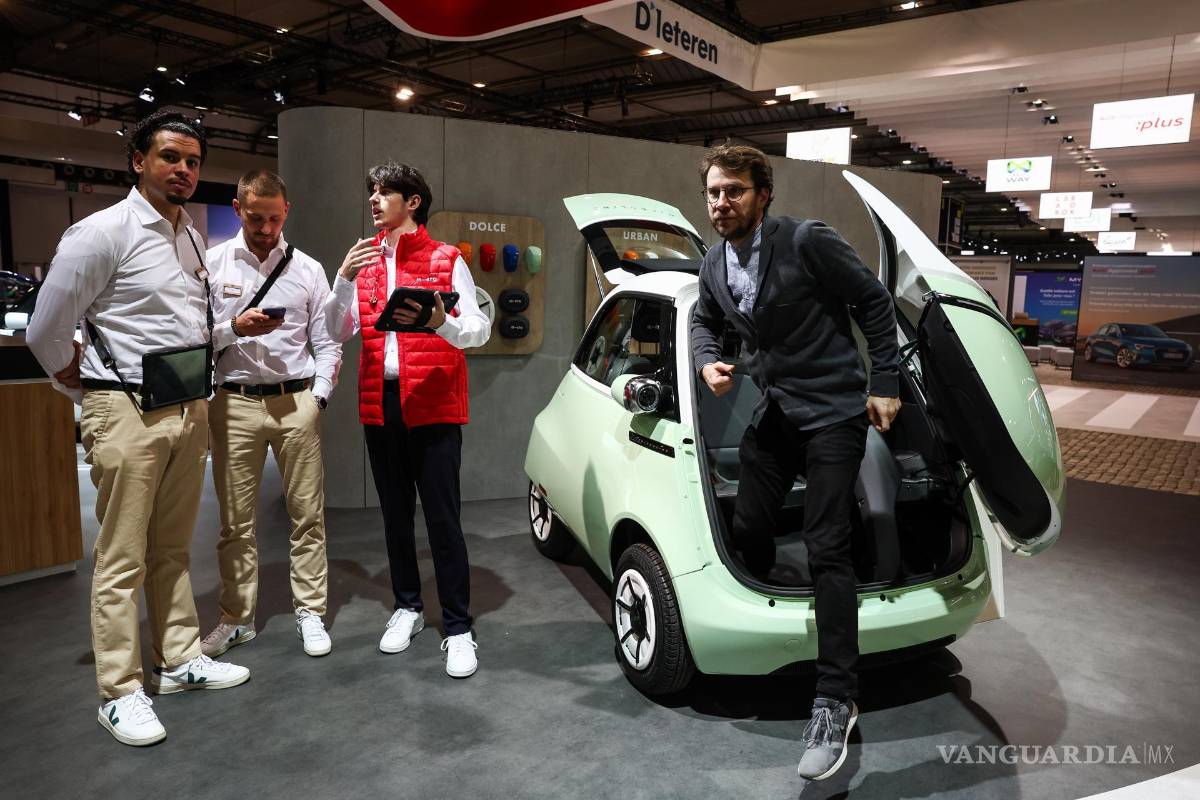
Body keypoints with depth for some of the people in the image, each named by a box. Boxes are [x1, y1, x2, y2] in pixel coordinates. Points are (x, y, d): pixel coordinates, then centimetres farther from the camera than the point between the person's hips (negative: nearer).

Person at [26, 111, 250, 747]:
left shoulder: (192, 237, 12)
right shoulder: (103, 231, -10)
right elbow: (46, 335, -8)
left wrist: (198, 397, 14)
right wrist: (93, 397, 2)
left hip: (188, 410, 7)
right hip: (129, 414, -6)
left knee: (172, 550, 16)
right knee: (122, 561, 1)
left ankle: (180, 660, 28)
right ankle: (119, 693, 13)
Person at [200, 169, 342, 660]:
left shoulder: (308, 269, 8)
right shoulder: (211, 265, 5)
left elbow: (327, 342, 7)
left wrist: (319, 396, -2)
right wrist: (234, 328, -14)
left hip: (296, 401, 1)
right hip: (234, 403, 0)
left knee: (307, 514, 4)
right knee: (236, 520, 7)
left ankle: (310, 613, 16)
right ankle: (236, 618, 22)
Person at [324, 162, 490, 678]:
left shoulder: (447, 260, 0)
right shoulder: (364, 260, 13)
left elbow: (480, 329, -7)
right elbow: (339, 332, 5)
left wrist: (442, 324, -27)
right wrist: (344, 280, -10)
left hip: (434, 405, -5)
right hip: (379, 403, 5)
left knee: (442, 518, -5)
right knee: (395, 514, 14)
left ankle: (458, 628, 5)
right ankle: (407, 607, 30)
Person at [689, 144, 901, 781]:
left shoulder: (808, 241, -15)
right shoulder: (713, 268, 4)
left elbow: (875, 303, -8)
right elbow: (703, 320, 22)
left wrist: (885, 386, -7)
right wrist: (707, 361, -1)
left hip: (830, 412, -6)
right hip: (770, 412, 7)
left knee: (826, 550, -10)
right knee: (747, 530, 13)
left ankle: (835, 703, -2)